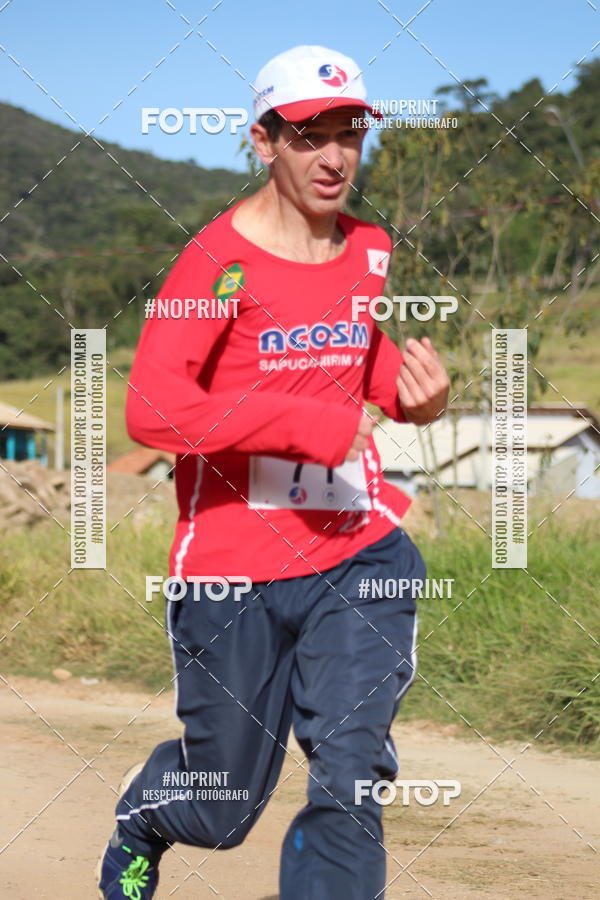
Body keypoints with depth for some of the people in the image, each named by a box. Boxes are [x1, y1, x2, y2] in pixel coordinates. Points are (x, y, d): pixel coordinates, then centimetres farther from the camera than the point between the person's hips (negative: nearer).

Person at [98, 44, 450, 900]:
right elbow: (152, 410, -23)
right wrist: (310, 423, -25)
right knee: (221, 808, 13)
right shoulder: (221, 260, -12)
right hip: (234, 573, -4)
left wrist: (415, 391, 4)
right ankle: (139, 825, 49)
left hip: (359, 554, 4)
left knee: (350, 781, -13)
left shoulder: (371, 250, 8)